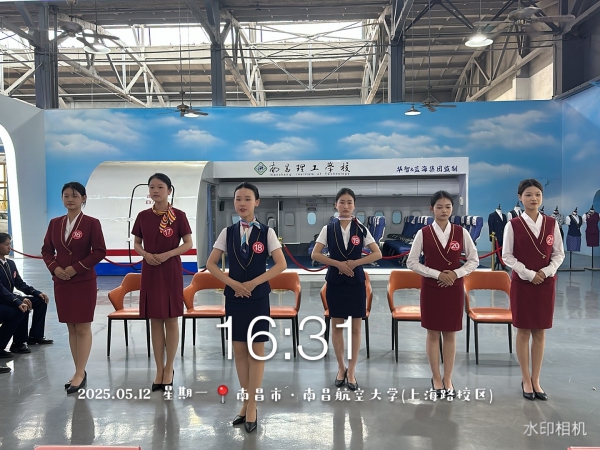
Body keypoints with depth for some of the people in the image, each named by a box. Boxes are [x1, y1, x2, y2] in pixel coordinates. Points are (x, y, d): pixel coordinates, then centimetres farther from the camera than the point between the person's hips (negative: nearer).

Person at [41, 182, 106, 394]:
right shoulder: (55, 223, 8)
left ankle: (80, 374, 6)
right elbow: (46, 250, 11)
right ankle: (79, 372, 20)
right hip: (61, 282, 5)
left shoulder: (91, 223, -7)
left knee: (83, 328, 0)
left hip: (84, 282, -5)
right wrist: (54, 267, -6)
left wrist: (76, 268, -16)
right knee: (71, 328, 10)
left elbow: (100, 251, -11)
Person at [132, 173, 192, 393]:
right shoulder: (143, 216, 4)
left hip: (171, 272, -3)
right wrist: (145, 254, -10)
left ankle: (169, 369, 19)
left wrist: (167, 254, -18)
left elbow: (188, 244, -4)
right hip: (150, 272, 3)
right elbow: (137, 243, 10)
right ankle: (159, 369, 20)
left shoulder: (178, 215, -6)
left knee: (171, 320, 5)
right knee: (155, 321, 9)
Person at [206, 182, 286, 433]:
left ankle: (251, 406, 14)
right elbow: (211, 264, 2)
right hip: (234, 297, 3)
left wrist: (253, 283, -15)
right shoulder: (228, 232, 2)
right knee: (239, 350, 9)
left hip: (258, 298, -2)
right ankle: (248, 401, 24)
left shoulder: (266, 232, -4)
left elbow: (281, 265, -9)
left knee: (256, 351, 4)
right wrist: (233, 283, -10)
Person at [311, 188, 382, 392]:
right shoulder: (328, 229, -1)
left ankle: (351, 370, 17)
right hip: (335, 282, 0)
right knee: (336, 326, 8)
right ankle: (341, 367, 24)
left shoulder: (361, 229, -1)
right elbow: (315, 254, -5)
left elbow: (378, 254, -3)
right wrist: (338, 263, -15)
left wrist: (354, 262, -14)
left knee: (356, 327, 4)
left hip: (356, 282, 0)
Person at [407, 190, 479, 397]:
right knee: (433, 333, 6)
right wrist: (437, 274, -14)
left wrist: (455, 273, -11)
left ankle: (448, 379, 21)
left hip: (454, 287, 1)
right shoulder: (423, 233, -5)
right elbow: (412, 262, -6)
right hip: (430, 287, -1)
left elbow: (474, 260, 4)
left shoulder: (461, 232, -1)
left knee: (450, 334, 8)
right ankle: (436, 378, 21)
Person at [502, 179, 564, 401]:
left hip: (546, 283, 2)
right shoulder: (513, 225, -6)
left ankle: (536, 380, 19)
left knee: (540, 332, 8)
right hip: (522, 283, -2)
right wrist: (528, 274, -15)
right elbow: (507, 255, -7)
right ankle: (526, 380, 18)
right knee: (523, 331, 5)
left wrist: (547, 271, -12)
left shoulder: (551, 223, 2)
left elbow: (559, 253, 4)